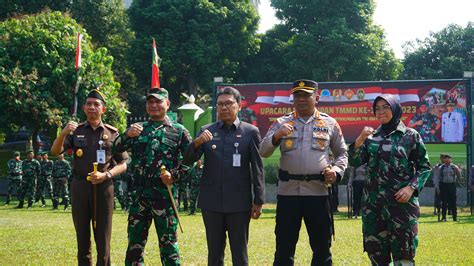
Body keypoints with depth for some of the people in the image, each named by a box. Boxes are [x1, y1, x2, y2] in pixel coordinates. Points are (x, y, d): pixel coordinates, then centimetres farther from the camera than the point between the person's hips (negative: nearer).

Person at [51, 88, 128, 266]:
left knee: (103, 237, 0)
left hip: (103, 188, -2)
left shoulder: (112, 133, 5)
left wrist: (106, 175, -13)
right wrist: (63, 134, -22)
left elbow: (123, 164, 5)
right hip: (80, 187, 2)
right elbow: (55, 152, -3)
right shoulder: (76, 131, 8)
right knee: (82, 236, 8)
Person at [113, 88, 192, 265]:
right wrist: (127, 135, -15)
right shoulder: (138, 129, 14)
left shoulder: (179, 131, 4)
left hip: (165, 193, -3)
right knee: (135, 241, 8)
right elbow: (117, 148, 4)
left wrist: (175, 175, -13)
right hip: (139, 193, 3)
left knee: (168, 241, 1)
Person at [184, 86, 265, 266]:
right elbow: (188, 160, 2)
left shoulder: (250, 132, 1)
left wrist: (258, 201, -3)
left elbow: (257, 168, 1)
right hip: (212, 202, 2)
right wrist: (197, 143, -18)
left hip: (239, 203, -2)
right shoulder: (207, 131, 7)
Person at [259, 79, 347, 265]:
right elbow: (264, 152, 0)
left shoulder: (330, 124, 8)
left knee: (322, 246, 7)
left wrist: (336, 171, -3)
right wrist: (276, 136, -19)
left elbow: (342, 153, 17)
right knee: (284, 247, 5)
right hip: (287, 192, 0)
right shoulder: (282, 123, 8)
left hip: (318, 192, 0)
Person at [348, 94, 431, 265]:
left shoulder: (411, 136, 2)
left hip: (401, 201, -4)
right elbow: (354, 162, 4)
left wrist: (412, 187, -11)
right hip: (372, 202, 4)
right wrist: (360, 140, -11)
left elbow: (424, 167, 3)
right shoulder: (371, 137, 12)